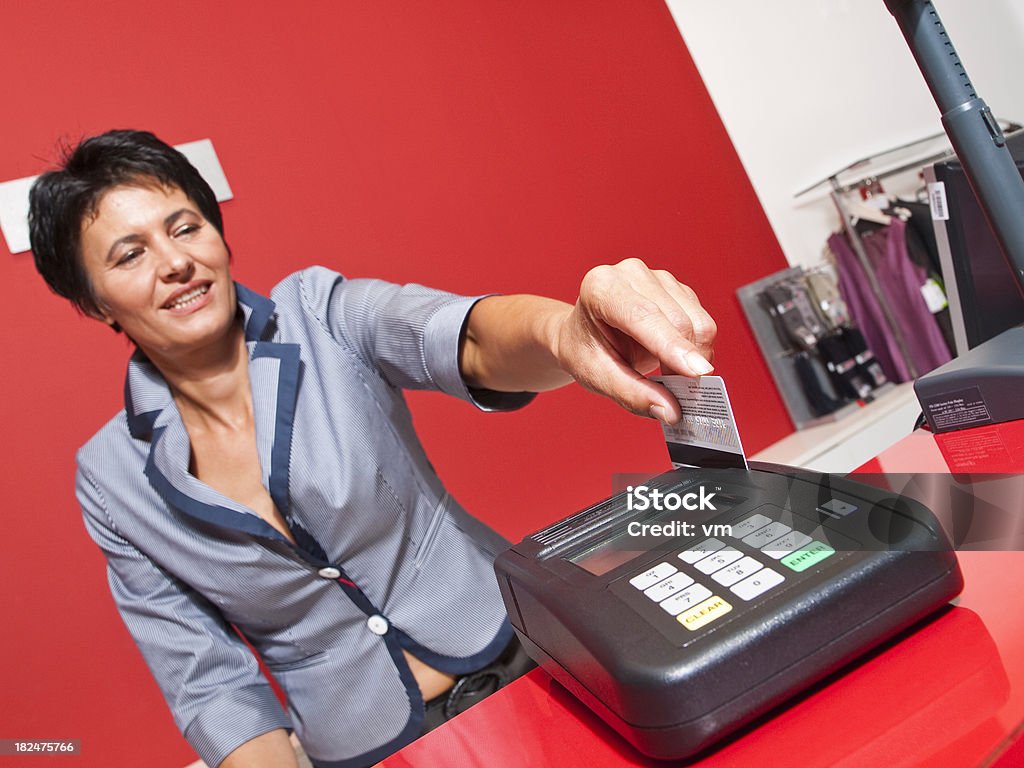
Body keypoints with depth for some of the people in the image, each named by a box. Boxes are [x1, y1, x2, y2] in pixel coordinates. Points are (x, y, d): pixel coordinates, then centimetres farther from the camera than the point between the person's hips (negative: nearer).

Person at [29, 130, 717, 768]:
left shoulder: (323, 314, -9)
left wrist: (566, 333, -52)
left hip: (520, 655, -2)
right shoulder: (112, 481, -4)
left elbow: (472, 344, -30)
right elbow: (211, 685, -1)